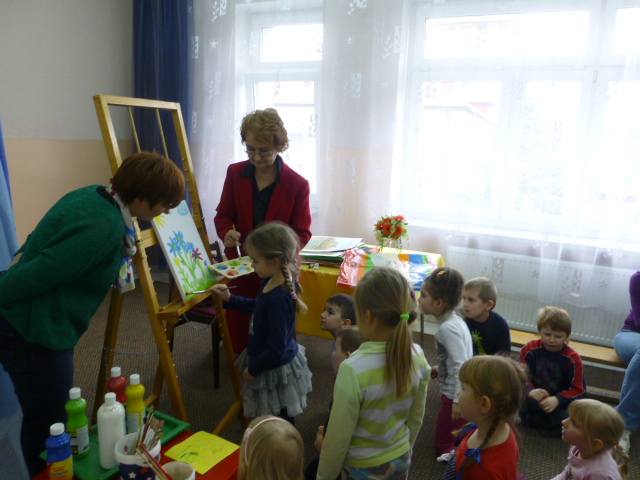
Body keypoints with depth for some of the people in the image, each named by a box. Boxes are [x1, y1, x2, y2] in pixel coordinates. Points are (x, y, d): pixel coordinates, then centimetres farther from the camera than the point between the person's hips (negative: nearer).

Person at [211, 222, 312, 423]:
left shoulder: (278, 299, -35)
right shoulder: (273, 281, -7)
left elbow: (276, 350, -28)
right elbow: (258, 307, 15)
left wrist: (253, 369, -13)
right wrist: (230, 299, 4)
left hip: (275, 372, -9)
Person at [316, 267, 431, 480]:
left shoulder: (353, 370, -31)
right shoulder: (417, 356, -15)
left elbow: (338, 438, -20)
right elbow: (416, 418, 0)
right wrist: (403, 450, 16)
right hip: (401, 461, 5)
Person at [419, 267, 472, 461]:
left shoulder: (447, 328, -25)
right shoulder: (455, 320, 3)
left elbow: (461, 366, -27)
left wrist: (458, 400, -24)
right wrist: (440, 370, 16)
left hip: (455, 395, -9)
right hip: (455, 392, 9)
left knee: (444, 448, 7)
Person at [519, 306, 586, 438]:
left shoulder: (573, 359, -11)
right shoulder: (530, 349, -7)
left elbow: (578, 390, -11)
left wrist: (557, 399, -28)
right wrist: (530, 391, -30)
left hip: (560, 402, -2)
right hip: (534, 398, 2)